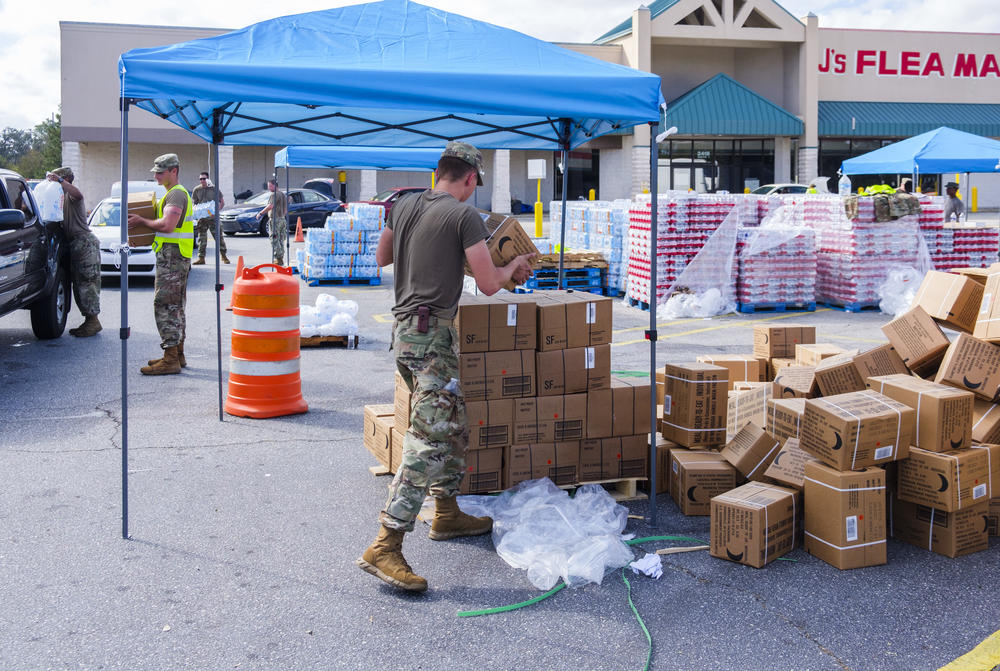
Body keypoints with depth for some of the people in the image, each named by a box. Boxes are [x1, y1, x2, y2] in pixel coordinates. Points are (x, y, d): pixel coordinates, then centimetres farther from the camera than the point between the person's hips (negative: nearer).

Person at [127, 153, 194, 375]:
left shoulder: (176, 194, -14)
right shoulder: (174, 193, 21)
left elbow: (167, 225, -26)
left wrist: (142, 221, -13)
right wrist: (141, 220, 11)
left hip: (172, 256, -11)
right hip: (175, 257, 11)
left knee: (165, 305, -11)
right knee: (175, 306, 15)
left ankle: (170, 360, -11)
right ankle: (178, 354, 22)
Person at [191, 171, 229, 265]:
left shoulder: (214, 189, 0)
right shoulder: (196, 190, 6)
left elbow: (222, 202, 3)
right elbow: (193, 203, 12)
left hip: (213, 217, -2)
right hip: (201, 218, 2)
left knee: (218, 236, -1)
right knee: (202, 238, 4)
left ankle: (224, 256, 12)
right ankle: (201, 258, 8)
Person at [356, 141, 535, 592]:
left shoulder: (404, 207, 12)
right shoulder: (465, 216, -9)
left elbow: (381, 257, 27)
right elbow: (488, 284, -10)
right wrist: (513, 268, 11)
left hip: (403, 329, 9)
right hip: (432, 334, -9)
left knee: (454, 427, 21)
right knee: (428, 441, -13)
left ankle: (447, 514, 30)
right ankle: (385, 547, -18)